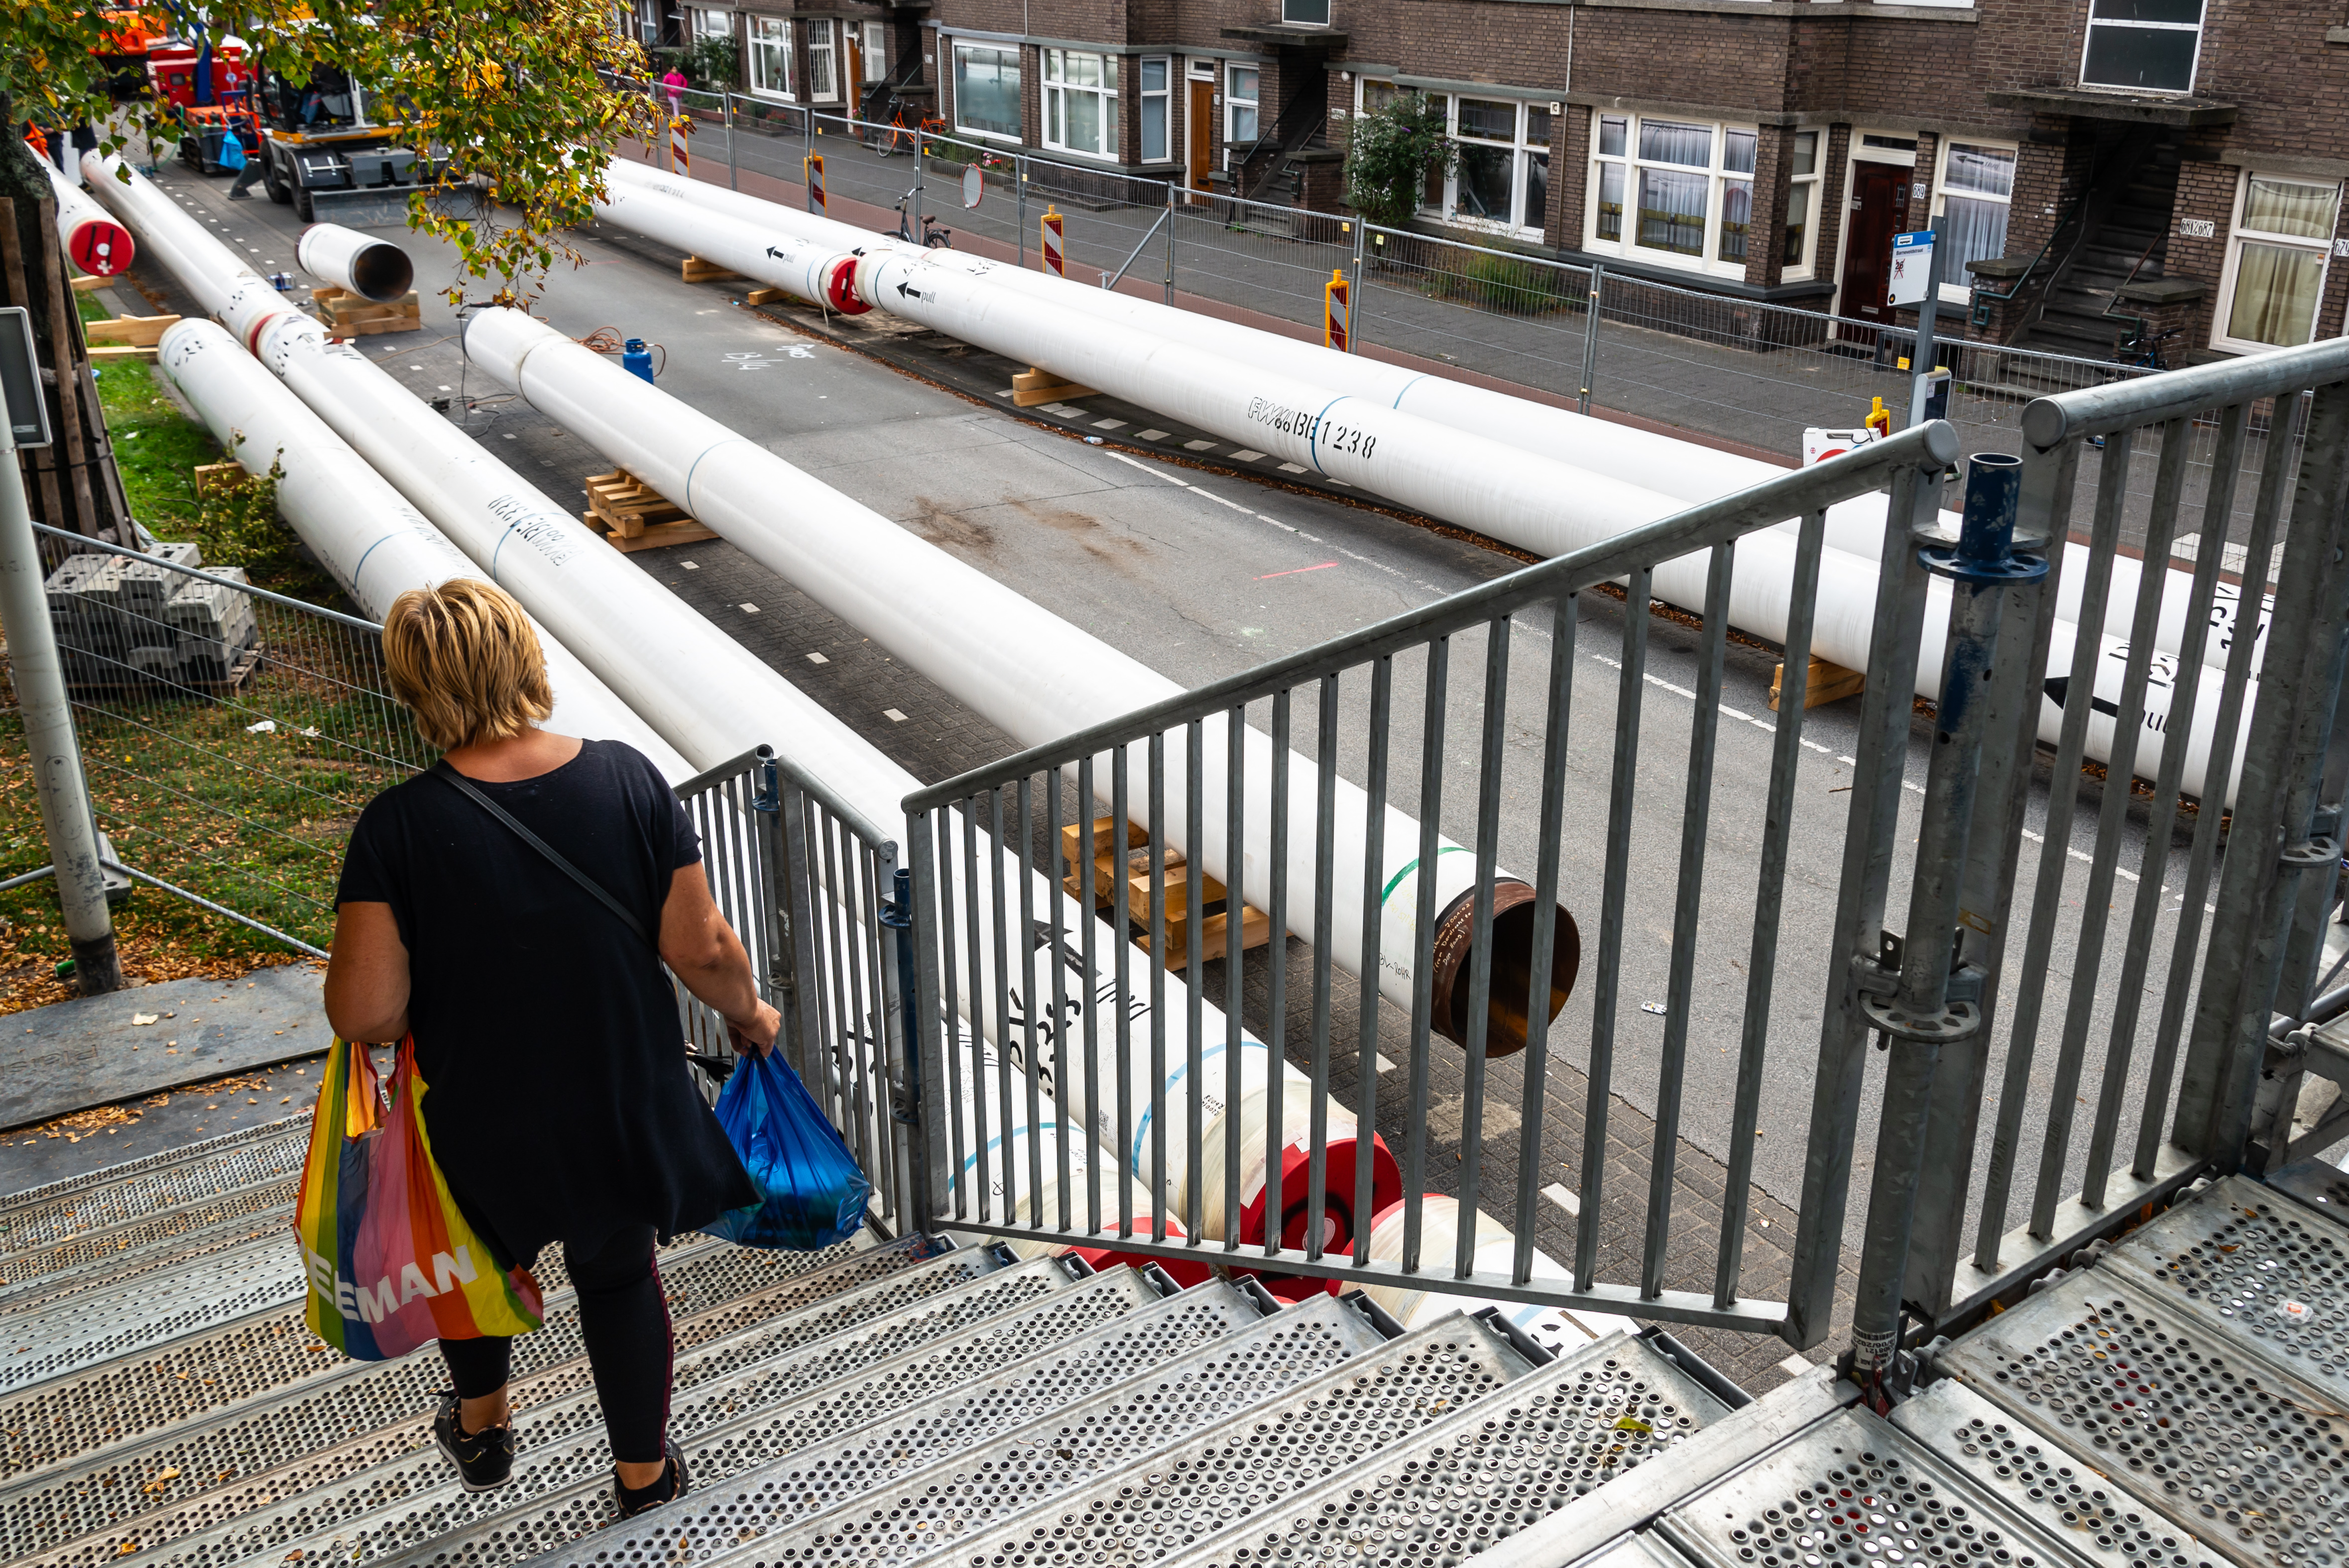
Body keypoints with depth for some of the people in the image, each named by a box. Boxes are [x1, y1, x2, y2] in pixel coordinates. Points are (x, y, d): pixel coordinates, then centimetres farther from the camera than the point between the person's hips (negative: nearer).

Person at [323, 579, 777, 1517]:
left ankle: (480, 1428, 56)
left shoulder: (399, 828, -23)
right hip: (622, 1107, 1)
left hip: (482, 1118, -1)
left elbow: (366, 1013, -22)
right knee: (620, 1275, 25)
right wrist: (749, 1012, 7)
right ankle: (644, 1473, 43)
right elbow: (701, 950, -13)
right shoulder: (627, 780, -18)